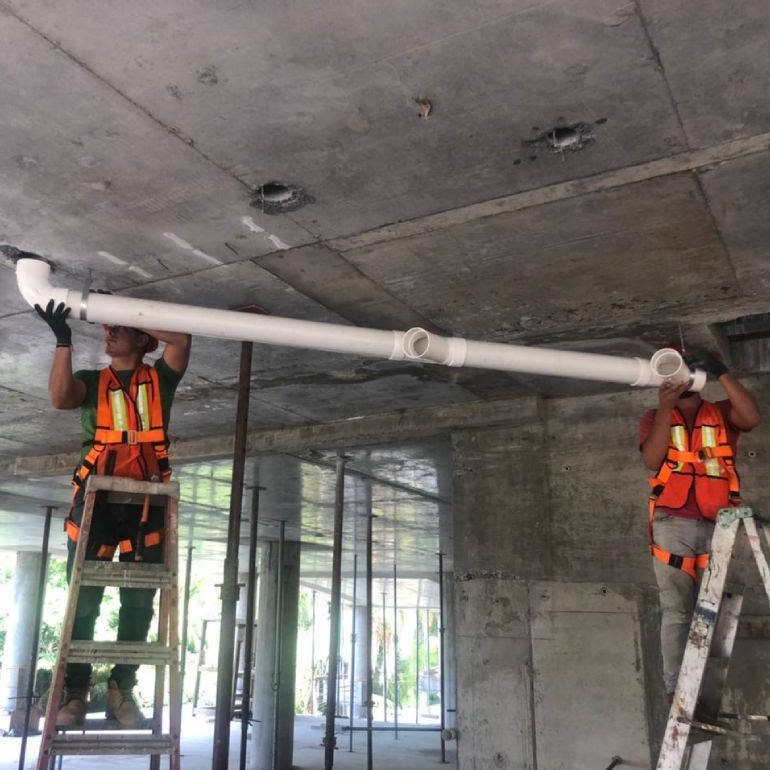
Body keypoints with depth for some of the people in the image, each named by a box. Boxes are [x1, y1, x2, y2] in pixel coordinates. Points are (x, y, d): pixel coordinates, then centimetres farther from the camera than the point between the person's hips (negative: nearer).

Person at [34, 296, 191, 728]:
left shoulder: (160, 378, 12)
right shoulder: (92, 381, 14)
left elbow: (182, 340, -6)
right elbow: (60, 397, -8)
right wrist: (64, 341, -13)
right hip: (97, 497, 0)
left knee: (139, 599, 2)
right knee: (84, 596, -1)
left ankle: (122, 688, 10)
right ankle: (76, 691, 4)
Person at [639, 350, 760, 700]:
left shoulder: (722, 414, 15)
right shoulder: (655, 417, 14)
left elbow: (752, 417, -7)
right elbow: (652, 460, -3)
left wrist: (722, 373, -12)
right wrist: (665, 407, -11)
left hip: (717, 526, 1)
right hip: (673, 524, -1)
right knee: (676, 611, -1)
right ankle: (676, 688, 2)